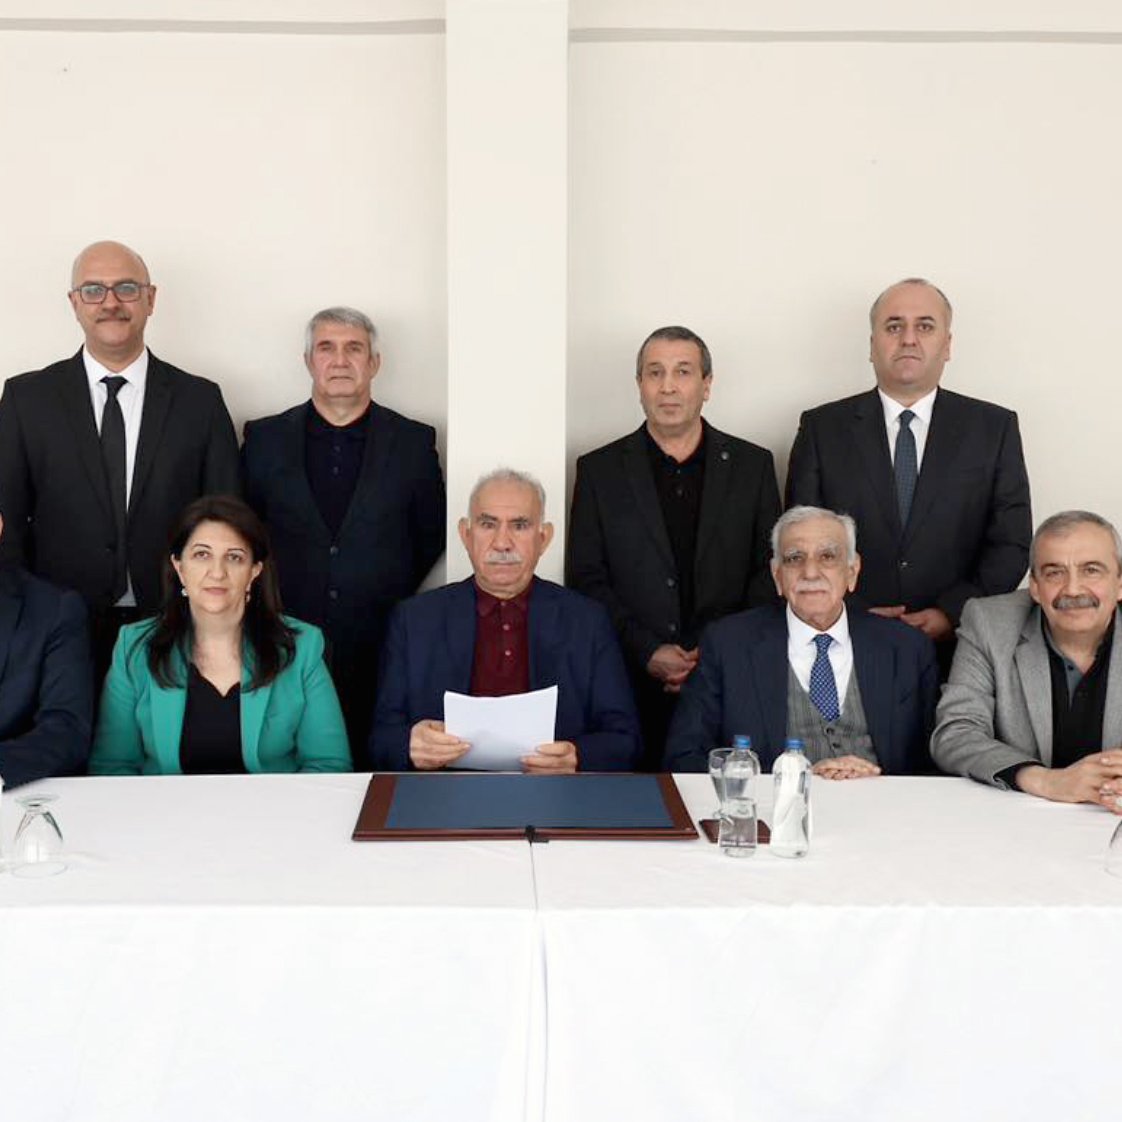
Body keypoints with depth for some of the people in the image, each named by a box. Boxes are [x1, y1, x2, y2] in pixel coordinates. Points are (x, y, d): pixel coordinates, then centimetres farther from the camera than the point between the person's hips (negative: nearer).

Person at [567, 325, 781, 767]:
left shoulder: (752, 465, 8)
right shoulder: (599, 470, 6)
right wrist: (646, 653, -8)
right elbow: (586, 578, 3)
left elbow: (770, 572, 7)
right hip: (632, 684, 0)